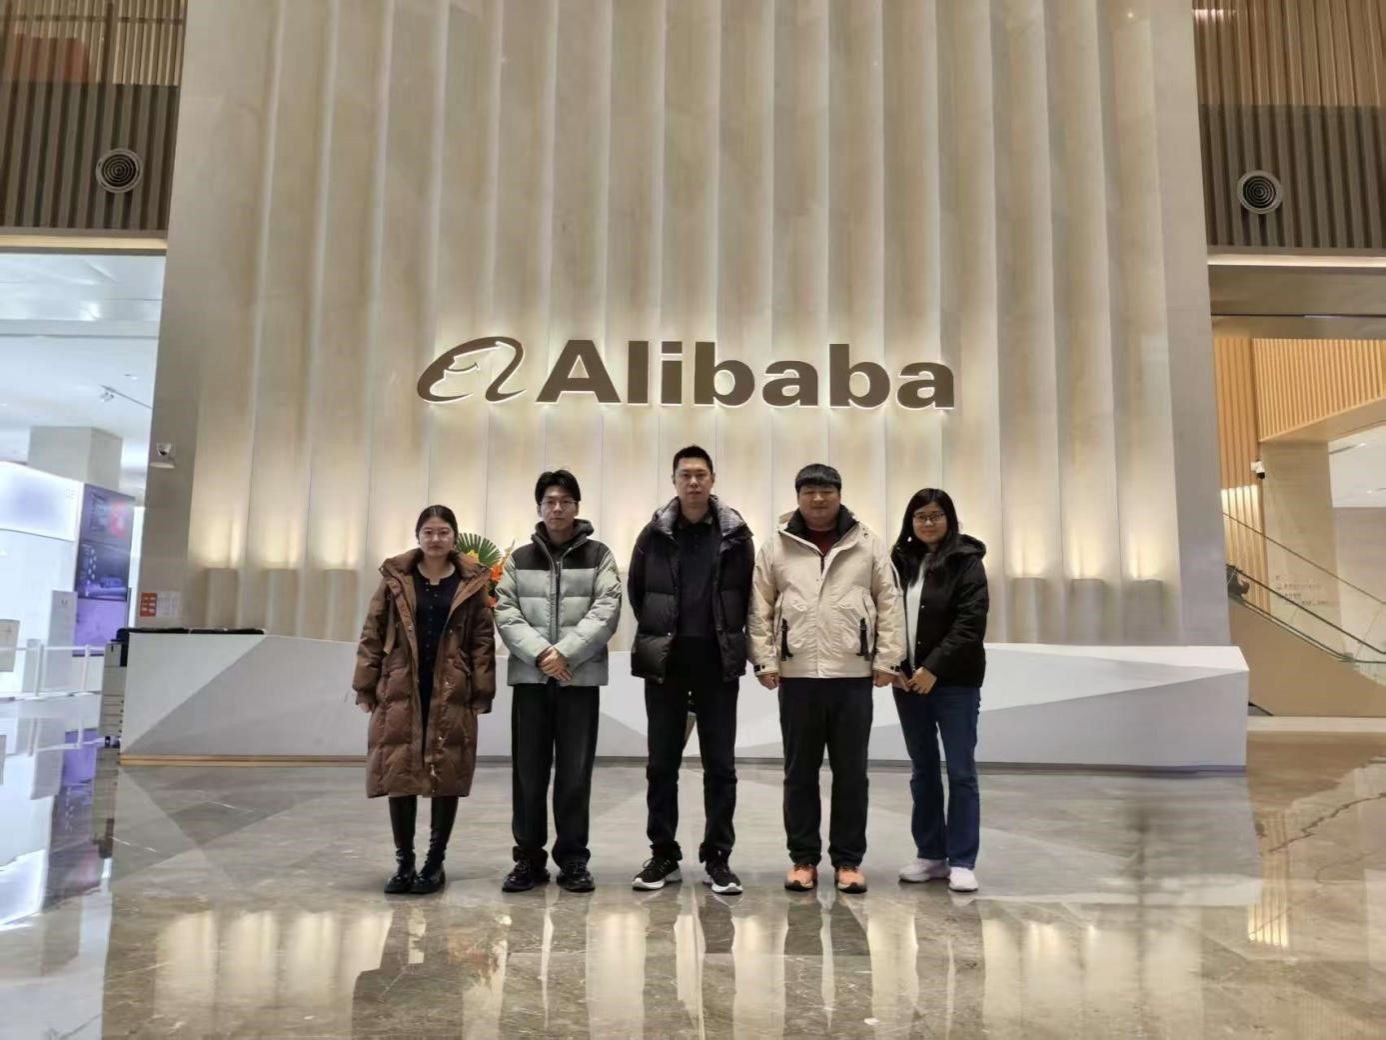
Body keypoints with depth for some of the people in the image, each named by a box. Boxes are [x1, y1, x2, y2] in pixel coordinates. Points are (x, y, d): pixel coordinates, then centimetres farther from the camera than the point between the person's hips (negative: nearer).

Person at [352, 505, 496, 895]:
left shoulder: (472, 583, 3)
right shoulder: (395, 578, 5)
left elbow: (483, 640, 1)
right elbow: (372, 633, 5)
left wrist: (482, 691, -5)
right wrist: (366, 686, -1)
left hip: (452, 693, -1)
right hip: (400, 691, 1)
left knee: (446, 777, 4)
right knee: (398, 775, 3)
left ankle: (435, 863, 18)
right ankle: (404, 862, 17)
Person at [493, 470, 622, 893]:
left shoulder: (599, 555, 5)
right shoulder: (519, 559, 10)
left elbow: (606, 611, -6)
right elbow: (505, 613, 1)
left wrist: (565, 652, -15)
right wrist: (540, 652, -14)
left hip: (581, 677, -1)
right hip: (530, 676, 2)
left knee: (575, 774, 3)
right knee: (528, 773, 6)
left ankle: (573, 859, 14)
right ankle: (529, 858, 18)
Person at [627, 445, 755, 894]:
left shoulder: (735, 533, 0)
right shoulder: (655, 533, 1)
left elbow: (748, 594, 5)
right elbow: (636, 591, 9)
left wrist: (726, 637, 4)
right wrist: (657, 635, 9)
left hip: (717, 663, 0)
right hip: (665, 661, 1)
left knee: (720, 765, 6)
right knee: (662, 764, 8)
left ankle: (717, 857, 17)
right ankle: (663, 854, 21)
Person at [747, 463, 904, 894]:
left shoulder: (868, 544, 4)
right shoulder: (775, 547, 5)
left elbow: (888, 604, 3)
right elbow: (760, 610, 4)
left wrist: (886, 659, -2)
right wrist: (765, 661, -3)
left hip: (853, 675, 0)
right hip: (797, 676, 0)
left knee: (850, 773, 7)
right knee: (800, 773, 8)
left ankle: (848, 860, 19)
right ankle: (803, 858, 20)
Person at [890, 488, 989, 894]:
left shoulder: (966, 561, -4)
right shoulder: (900, 561, 8)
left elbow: (970, 623, -12)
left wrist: (934, 668, -17)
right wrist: (893, 666, -5)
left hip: (955, 681, -4)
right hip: (907, 680, 4)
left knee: (961, 770, 1)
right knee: (923, 770, 12)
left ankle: (962, 861, 10)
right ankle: (931, 854, 22)